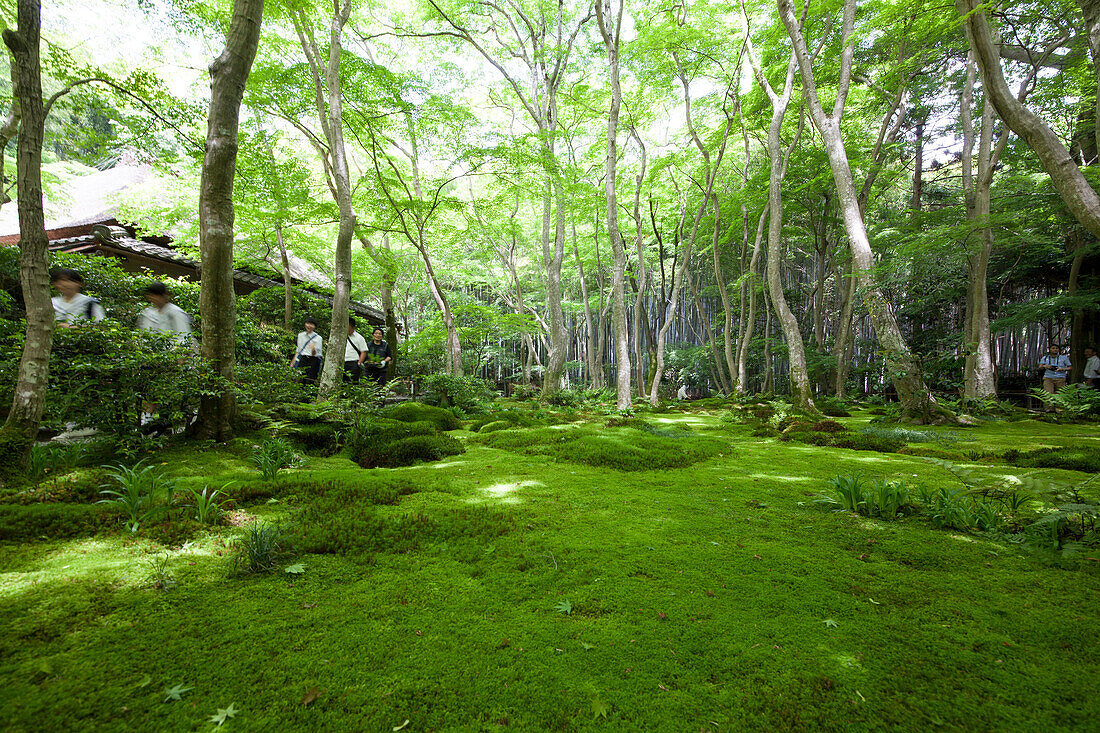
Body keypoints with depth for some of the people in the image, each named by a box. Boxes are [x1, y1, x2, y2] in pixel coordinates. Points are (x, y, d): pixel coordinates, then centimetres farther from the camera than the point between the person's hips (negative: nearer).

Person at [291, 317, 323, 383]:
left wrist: (313, 350, -29)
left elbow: (316, 354, -7)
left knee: (309, 382, -9)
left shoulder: (318, 338, -3)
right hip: (302, 360, 4)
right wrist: (293, 362, 18)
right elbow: (298, 350, 20)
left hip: (312, 361, -4)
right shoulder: (300, 335, 12)